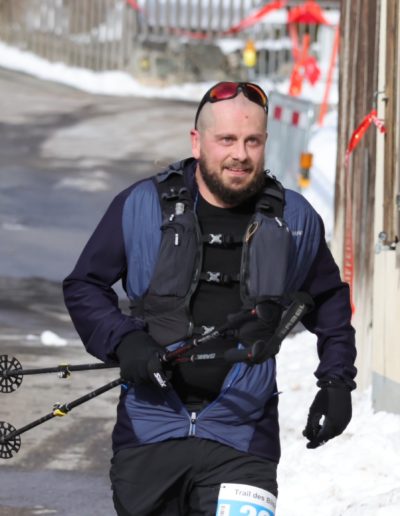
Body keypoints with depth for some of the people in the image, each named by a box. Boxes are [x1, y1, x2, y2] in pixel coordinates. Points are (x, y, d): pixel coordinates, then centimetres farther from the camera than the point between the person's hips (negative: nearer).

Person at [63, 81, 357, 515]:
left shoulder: (294, 220, 4)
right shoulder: (142, 207, -2)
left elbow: (329, 302, 19)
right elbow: (84, 286, 6)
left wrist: (336, 381, 8)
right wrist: (123, 342, -11)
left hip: (241, 438, -1)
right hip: (148, 431, 1)